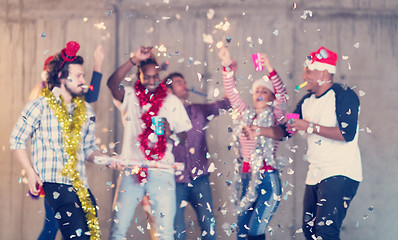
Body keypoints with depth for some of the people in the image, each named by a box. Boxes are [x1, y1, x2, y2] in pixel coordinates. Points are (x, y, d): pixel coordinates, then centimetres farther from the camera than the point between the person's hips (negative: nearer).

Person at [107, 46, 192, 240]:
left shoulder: (172, 102, 10)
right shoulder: (130, 97, 6)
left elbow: (184, 135, 9)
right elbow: (112, 84, -15)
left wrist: (170, 134, -13)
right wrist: (134, 60, -25)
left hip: (162, 172, 0)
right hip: (132, 171, 0)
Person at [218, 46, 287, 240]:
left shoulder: (274, 117, 2)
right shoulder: (246, 115, 14)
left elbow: (281, 93, -13)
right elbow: (231, 91, 10)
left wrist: (269, 69, -26)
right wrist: (227, 65, -2)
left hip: (268, 180, -6)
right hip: (247, 180, 6)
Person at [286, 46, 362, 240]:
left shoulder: (343, 95, -9)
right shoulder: (307, 101, 15)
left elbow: (347, 133, -22)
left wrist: (310, 127, -18)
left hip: (340, 174, -9)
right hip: (315, 176, 9)